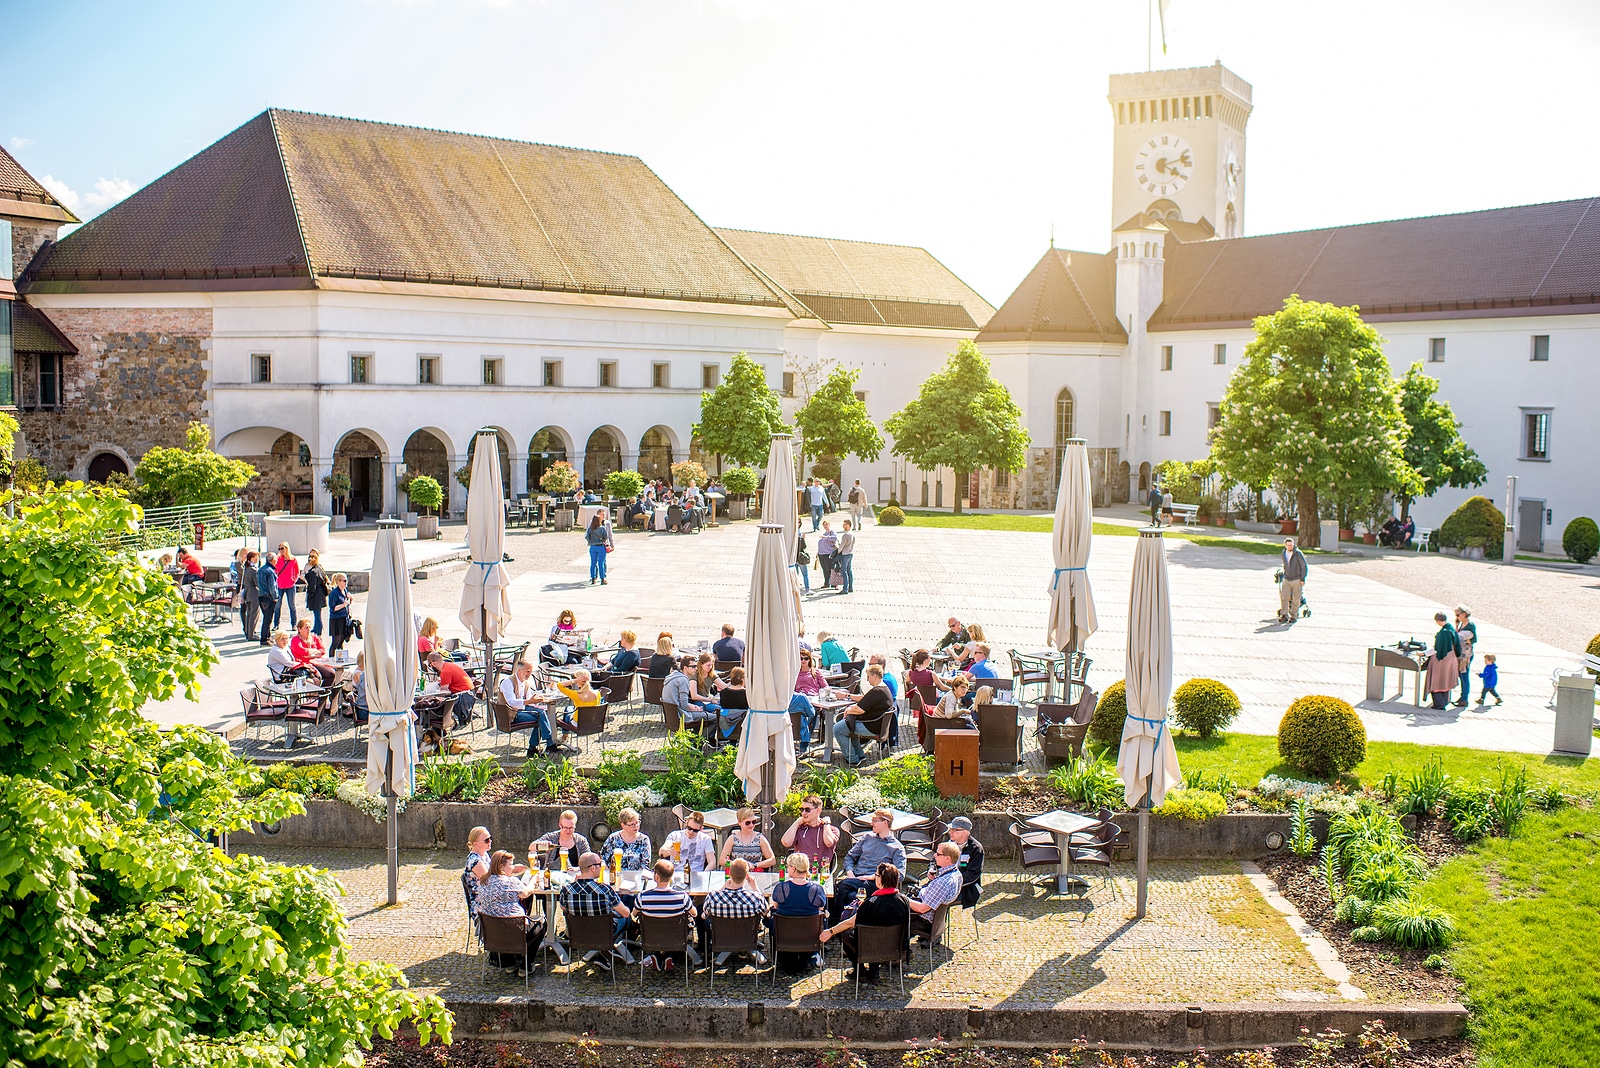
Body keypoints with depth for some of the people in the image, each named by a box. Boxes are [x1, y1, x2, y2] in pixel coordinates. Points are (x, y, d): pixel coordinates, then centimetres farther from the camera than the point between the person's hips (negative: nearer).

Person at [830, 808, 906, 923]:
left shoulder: (897, 848, 7)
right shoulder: (867, 838, 23)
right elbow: (849, 856, 24)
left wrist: (874, 877, -13)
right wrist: (850, 872, 2)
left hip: (874, 884, -4)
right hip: (855, 878, 4)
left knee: (845, 884, -33)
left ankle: (834, 919, -24)